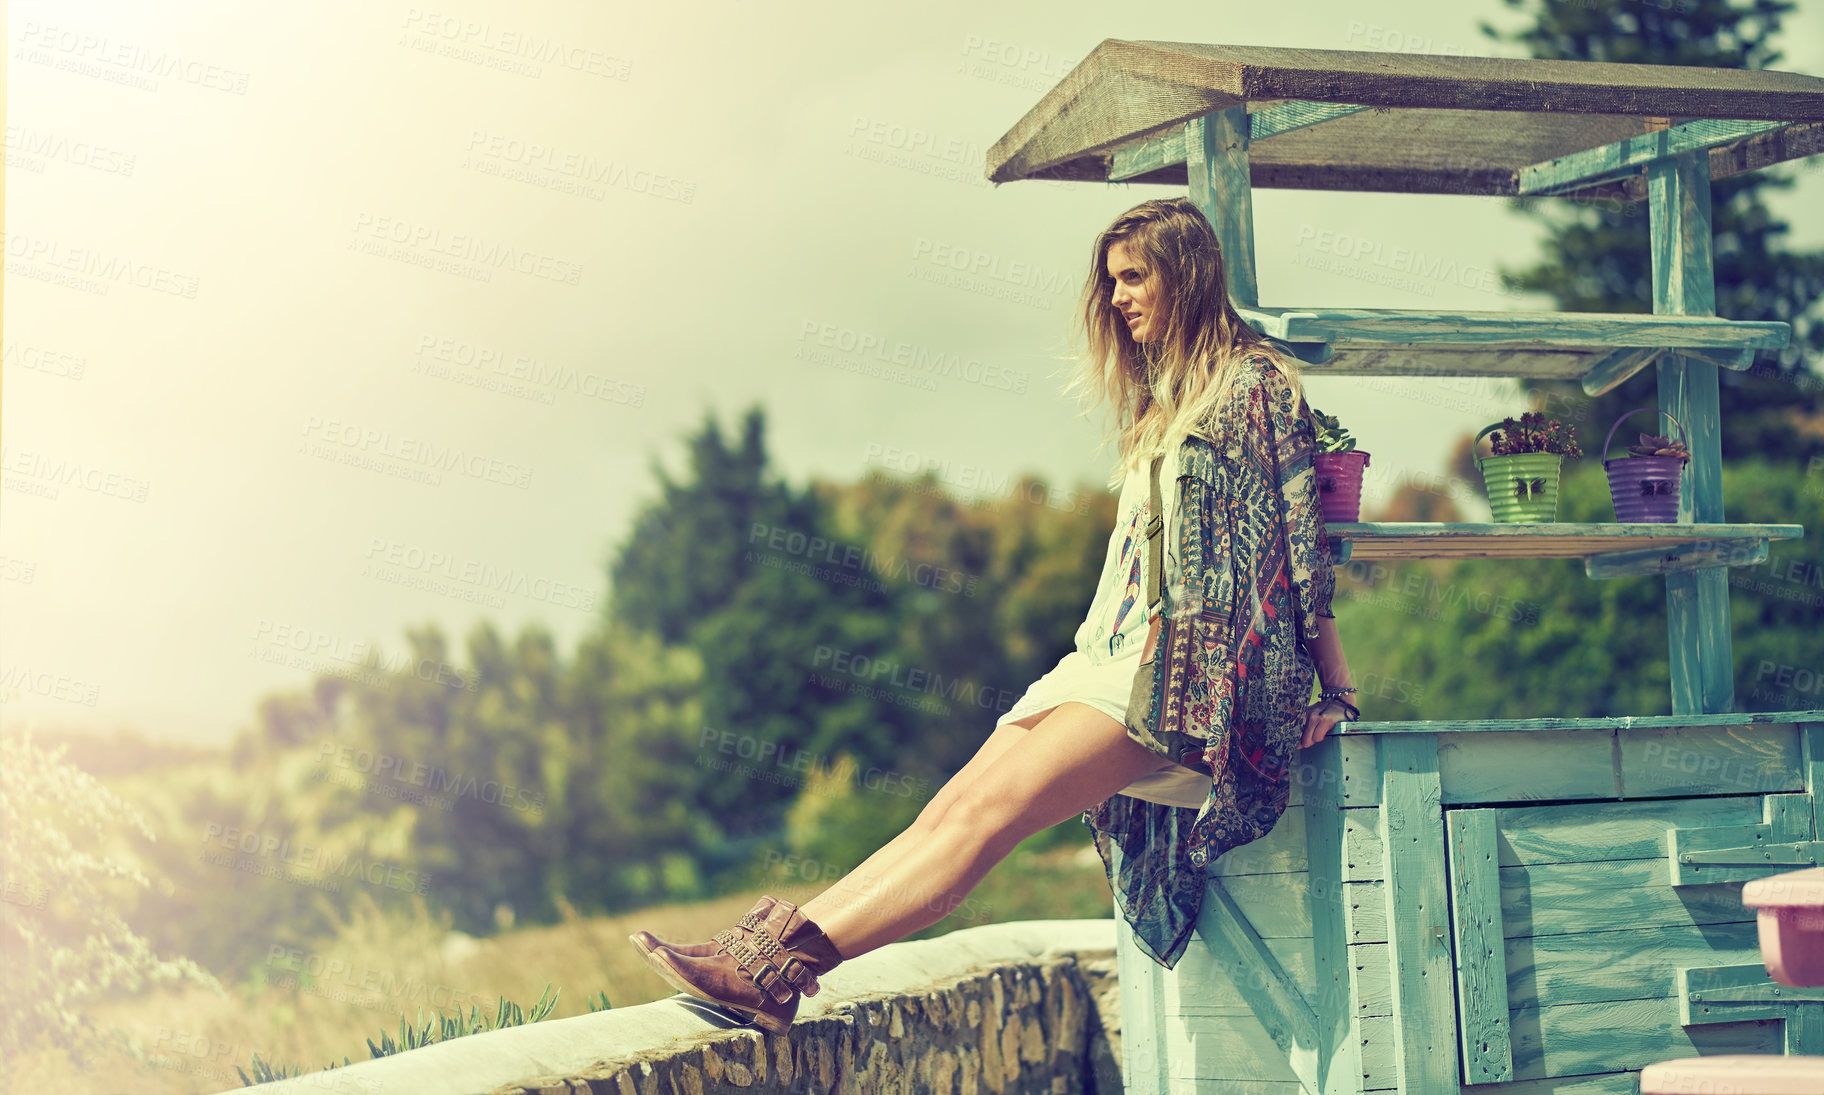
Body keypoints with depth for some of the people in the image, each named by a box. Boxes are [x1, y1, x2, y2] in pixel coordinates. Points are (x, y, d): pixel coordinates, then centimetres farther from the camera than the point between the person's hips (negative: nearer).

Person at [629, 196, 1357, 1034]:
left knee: (991, 809, -23)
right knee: (956, 804, -11)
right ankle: (774, 948, -25)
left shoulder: (1253, 384, 0)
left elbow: (1301, 544, -2)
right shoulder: (1157, 402, 26)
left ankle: (784, 963, -35)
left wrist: (1337, 693, -3)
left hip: (1191, 668, -8)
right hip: (1116, 654, 8)